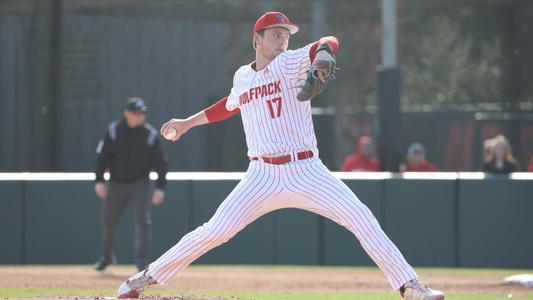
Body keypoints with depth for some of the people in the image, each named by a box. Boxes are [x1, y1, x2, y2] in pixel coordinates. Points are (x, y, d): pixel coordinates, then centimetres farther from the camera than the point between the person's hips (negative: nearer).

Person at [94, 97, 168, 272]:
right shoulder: (114, 130, -6)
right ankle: (107, 256, 30)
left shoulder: (150, 134, -7)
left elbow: (160, 163, -4)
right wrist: (99, 181, -11)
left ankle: (142, 261, -11)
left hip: (140, 184, -1)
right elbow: (102, 156, -3)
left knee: (142, 221, -14)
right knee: (108, 221, 9)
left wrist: (160, 188, -11)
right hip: (116, 183, 1)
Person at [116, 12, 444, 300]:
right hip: (263, 176, 2)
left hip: (306, 171, -2)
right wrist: (188, 123, 38)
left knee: (360, 216, -17)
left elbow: (330, 43, -21)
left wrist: (321, 55, -45)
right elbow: (231, 104, 36)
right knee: (215, 231, -6)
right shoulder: (243, 77, 12)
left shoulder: (290, 63, -1)